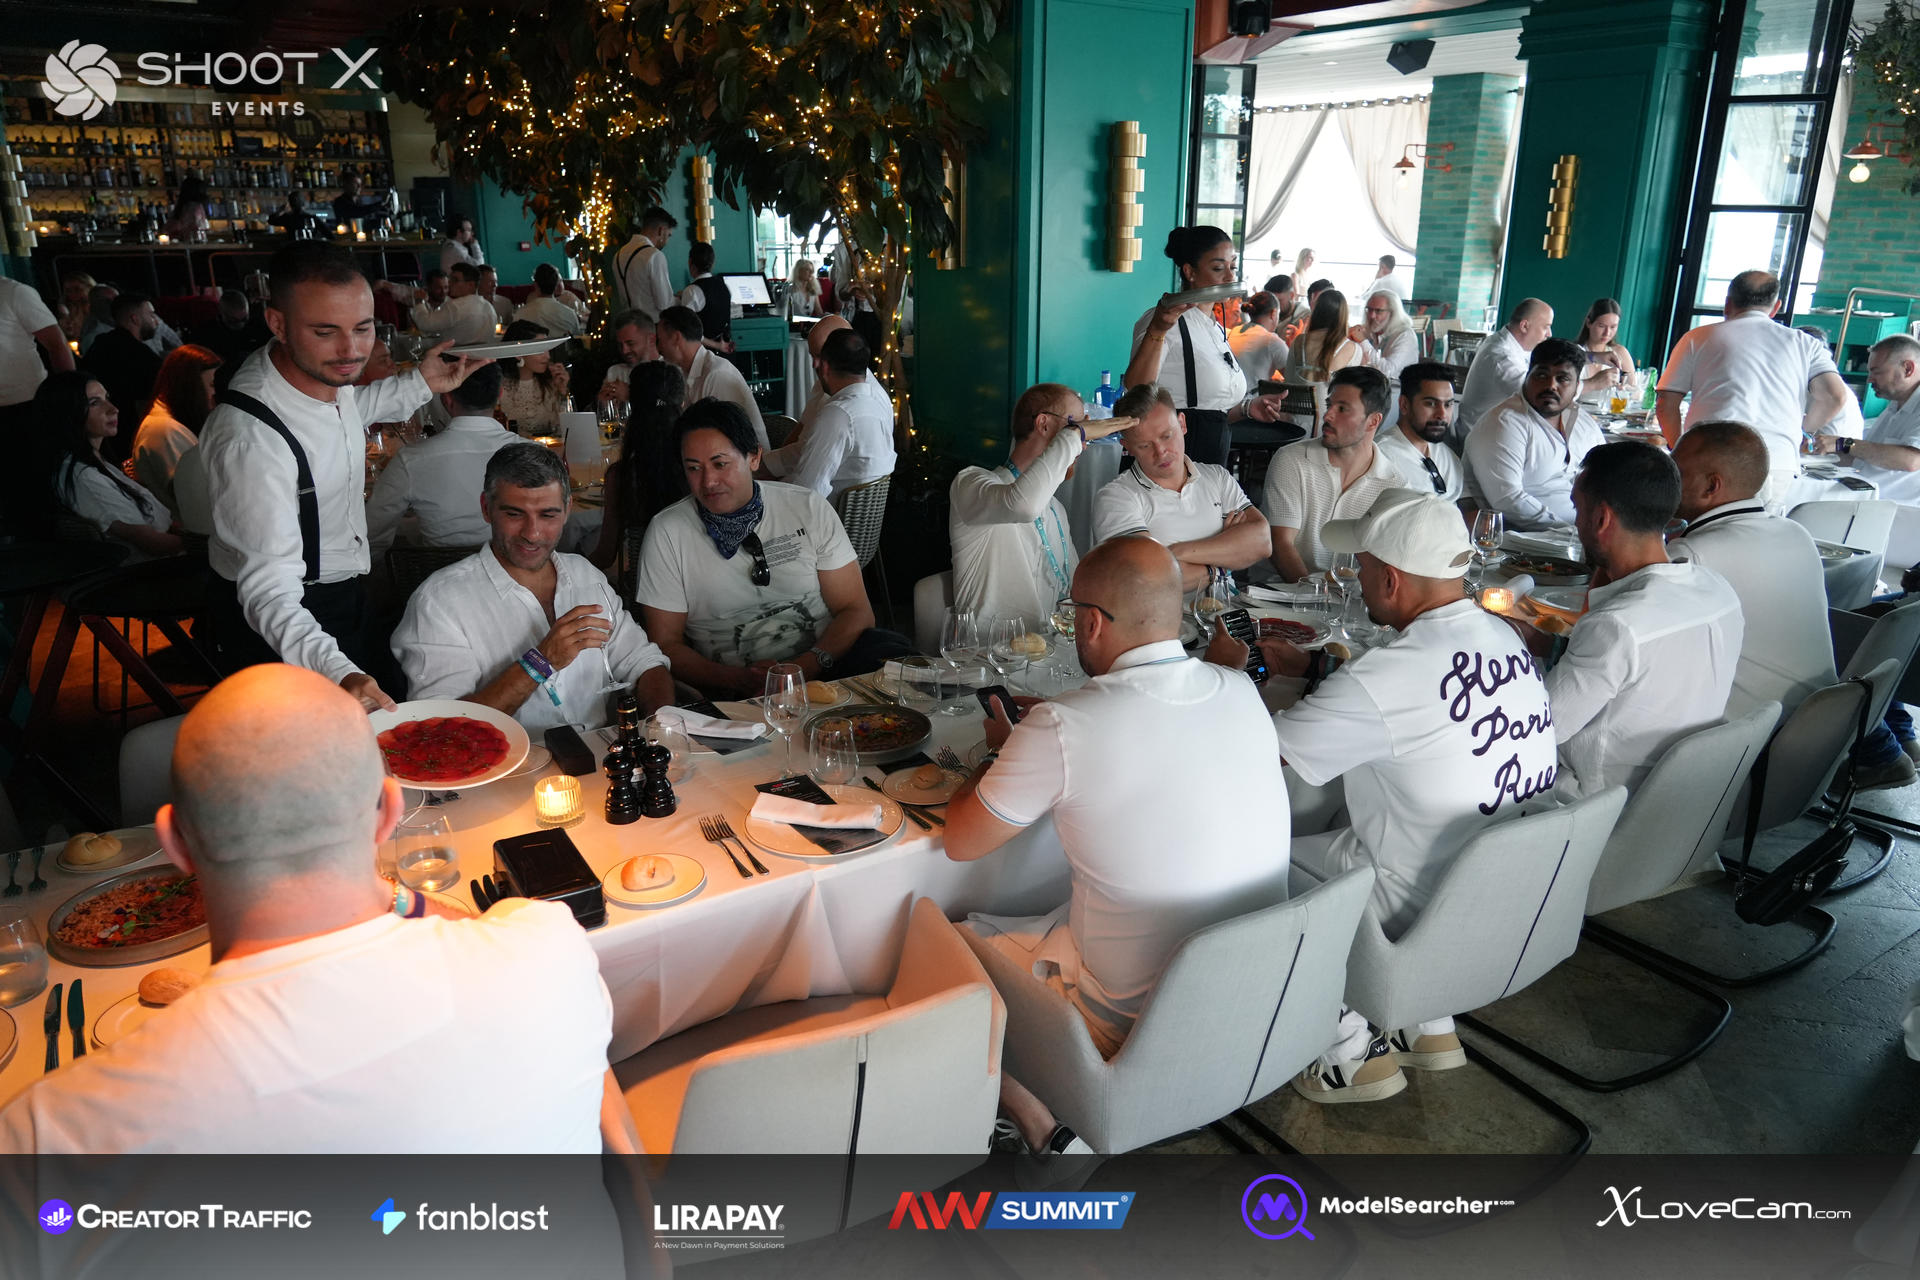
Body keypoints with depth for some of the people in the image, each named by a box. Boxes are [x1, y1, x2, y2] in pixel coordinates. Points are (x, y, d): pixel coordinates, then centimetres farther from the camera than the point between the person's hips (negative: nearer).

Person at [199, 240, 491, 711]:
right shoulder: (250, 439, -36)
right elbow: (271, 593, -39)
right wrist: (338, 673, -55)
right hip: (281, 629, -9)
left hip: (341, 591, 9)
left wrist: (421, 384, 7)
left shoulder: (323, 367, -9)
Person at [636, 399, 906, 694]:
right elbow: (666, 643, 3)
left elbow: (856, 611, 3)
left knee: (893, 652, -29)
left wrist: (806, 666, -16)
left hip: (821, 667, 2)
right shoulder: (666, 533, 2)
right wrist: (736, 680, -16)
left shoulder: (809, 509, 4)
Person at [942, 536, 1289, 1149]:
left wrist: (1000, 751, 9)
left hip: (1135, 1024, -6)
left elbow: (960, 841, -9)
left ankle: (1044, 1128, 11)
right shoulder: (1243, 694, -6)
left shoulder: (1062, 729, -24)